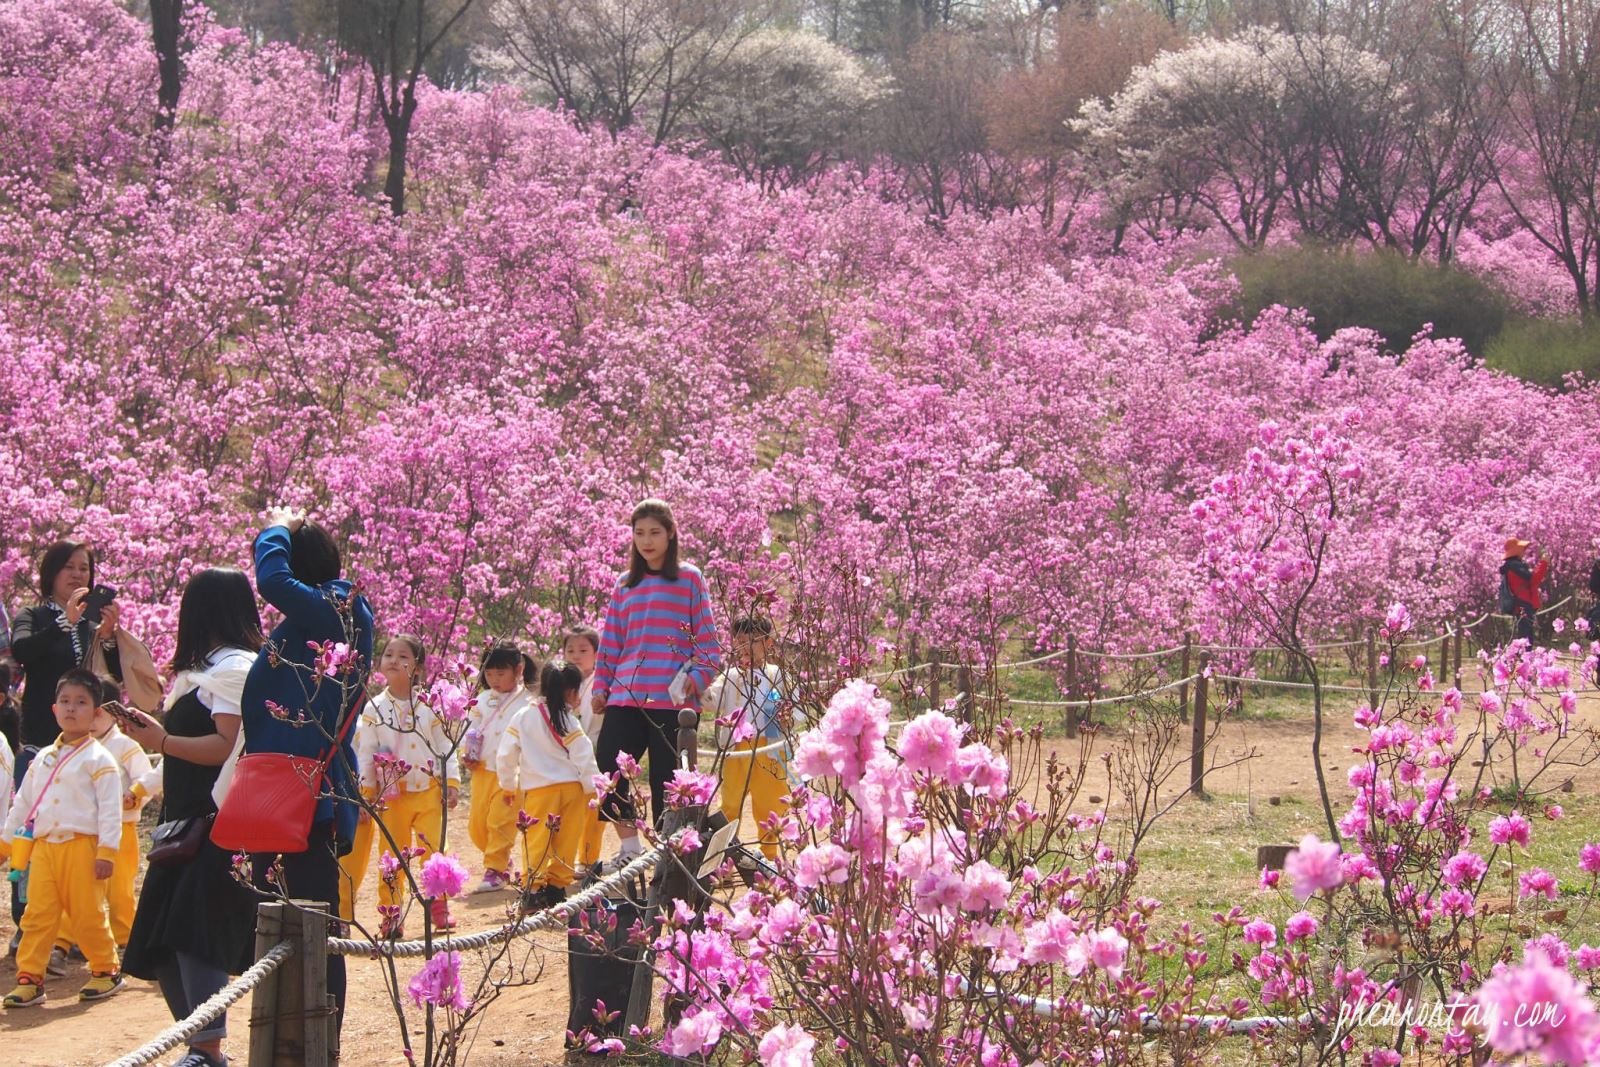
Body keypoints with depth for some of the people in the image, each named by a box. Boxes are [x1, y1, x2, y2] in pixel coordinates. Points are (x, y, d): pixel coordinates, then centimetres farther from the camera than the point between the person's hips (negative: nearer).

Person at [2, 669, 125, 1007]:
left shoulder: (99, 759, -3)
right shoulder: (43, 759, 16)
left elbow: (110, 808, -8)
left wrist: (106, 851, -13)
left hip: (81, 847, -5)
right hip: (43, 846, 5)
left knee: (87, 913, 1)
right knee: (38, 914, 1)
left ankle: (106, 970, 16)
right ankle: (29, 977, 2)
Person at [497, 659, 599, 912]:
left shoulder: (522, 718, 3)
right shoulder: (568, 721, -3)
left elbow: (505, 755, 5)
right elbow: (583, 756, -5)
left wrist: (509, 785, 18)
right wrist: (592, 787, 5)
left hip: (538, 788, 0)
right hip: (571, 786, 0)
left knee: (537, 839, 0)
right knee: (566, 840, 8)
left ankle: (534, 889, -10)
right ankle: (557, 885, 10)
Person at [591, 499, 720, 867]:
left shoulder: (689, 579, 5)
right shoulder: (624, 584, 17)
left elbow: (706, 638, 1)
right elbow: (610, 641, 18)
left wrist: (697, 677, -12)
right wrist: (600, 686, 9)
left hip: (672, 699, -4)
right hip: (625, 697, 4)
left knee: (666, 781, -1)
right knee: (606, 775, -4)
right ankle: (630, 848, 13)